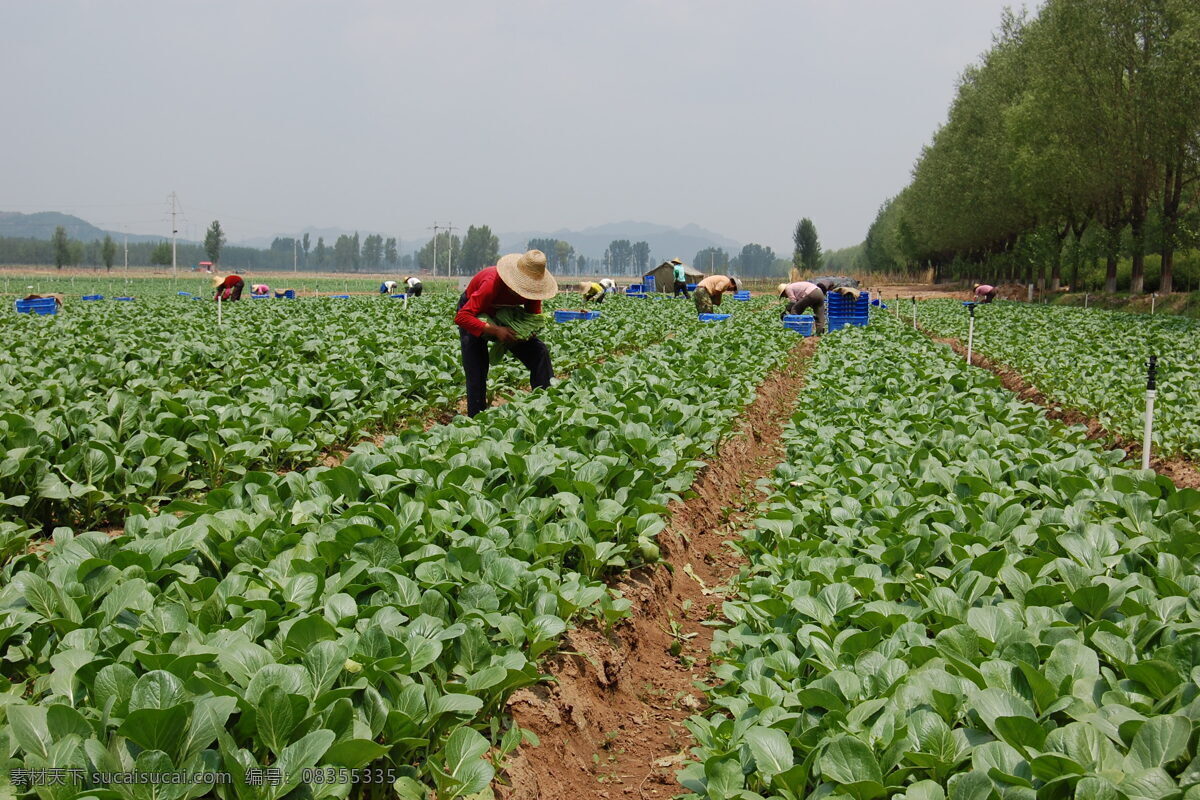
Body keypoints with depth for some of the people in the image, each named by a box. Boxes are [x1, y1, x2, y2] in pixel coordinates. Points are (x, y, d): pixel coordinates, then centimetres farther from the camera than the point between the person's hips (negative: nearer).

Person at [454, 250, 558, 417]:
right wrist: (495, 330, -52)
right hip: (475, 316, -5)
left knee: (539, 352, -12)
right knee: (477, 374, -15)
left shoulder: (533, 287, -22)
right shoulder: (493, 283, -40)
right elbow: (461, 317, -43)